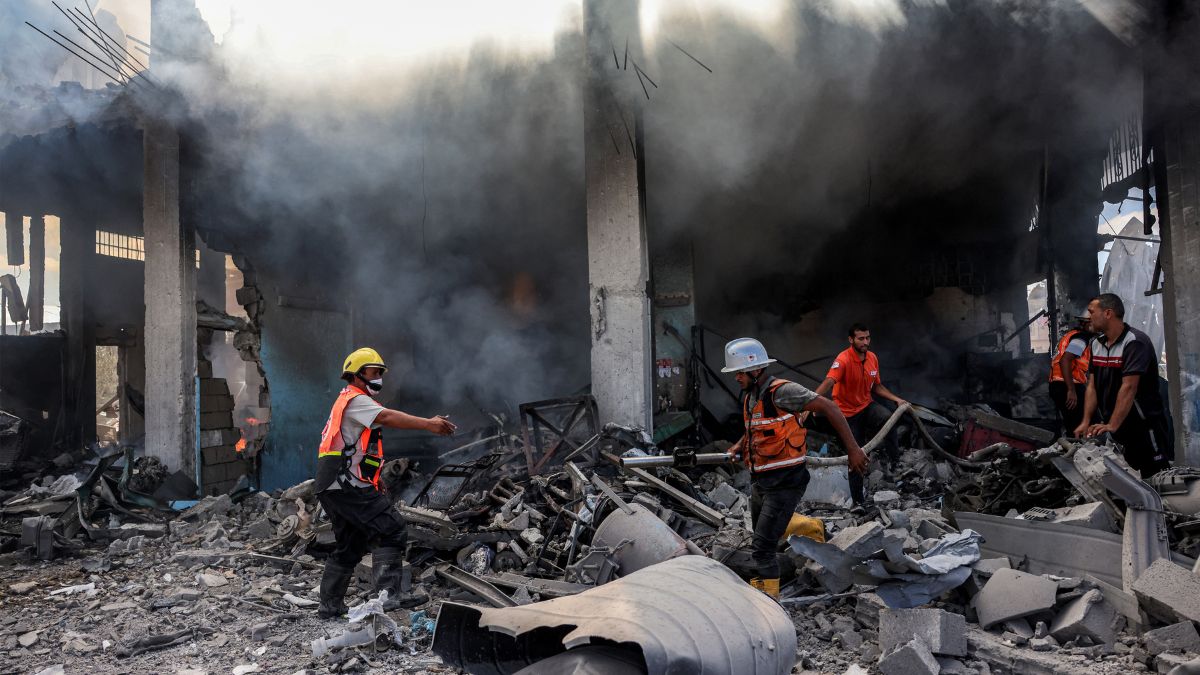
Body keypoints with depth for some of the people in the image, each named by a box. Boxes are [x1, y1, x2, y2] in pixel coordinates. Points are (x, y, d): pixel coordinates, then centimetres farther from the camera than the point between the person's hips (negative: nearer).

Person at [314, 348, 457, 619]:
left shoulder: (347, 402, 26)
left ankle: (330, 605, 25)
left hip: (332, 489, 11)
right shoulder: (355, 400, -7)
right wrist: (428, 424, -32)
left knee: (350, 546, 19)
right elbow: (387, 417, -24)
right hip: (349, 485, -11)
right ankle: (388, 594, -21)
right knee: (392, 532, -14)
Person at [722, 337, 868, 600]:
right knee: (763, 533, 22)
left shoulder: (781, 391, -18)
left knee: (763, 547, -6)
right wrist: (739, 446, 10)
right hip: (760, 480, 9)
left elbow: (828, 408, -19)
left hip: (785, 483, -9)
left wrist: (853, 449, -21)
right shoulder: (749, 396, 9)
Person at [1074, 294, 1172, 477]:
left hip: (1145, 426, -7)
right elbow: (1092, 386, 6)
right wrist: (1086, 422, -3)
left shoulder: (1135, 342, -16)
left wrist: (1112, 426, -28)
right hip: (1111, 427, 7)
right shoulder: (1096, 343, 8)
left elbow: (1128, 388, -23)